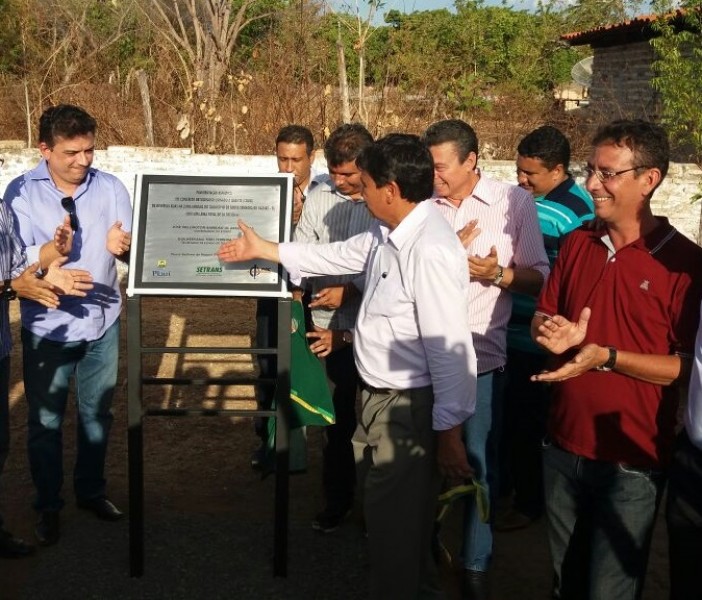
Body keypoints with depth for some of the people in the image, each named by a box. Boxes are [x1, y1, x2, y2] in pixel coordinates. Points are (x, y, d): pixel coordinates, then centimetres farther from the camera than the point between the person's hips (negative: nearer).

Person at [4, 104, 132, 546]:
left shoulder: (111, 188, -4)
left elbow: (132, 251, -8)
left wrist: (124, 246, -31)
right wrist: (53, 250, -34)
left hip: (102, 320, 2)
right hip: (47, 326, -2)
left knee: (97, 413, 16)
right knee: (46, 421, 9)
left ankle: (91, 491, 37)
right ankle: (48, 506, 27)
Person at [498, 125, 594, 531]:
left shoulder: (577, 210, -17)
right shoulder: (522, 194, 5)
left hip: (537, 341, -7)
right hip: (505, 330, 7)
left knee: (529, 422, 8)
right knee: (504, 412, 19)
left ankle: (530, 501, 27)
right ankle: (500, 481, 40)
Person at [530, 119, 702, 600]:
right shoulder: (577, 243, 4)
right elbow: (543, 317, 13)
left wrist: (606, 357, -25)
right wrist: (551, 332, -9)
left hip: (632, 461, -5)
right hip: (563, 447, 6)